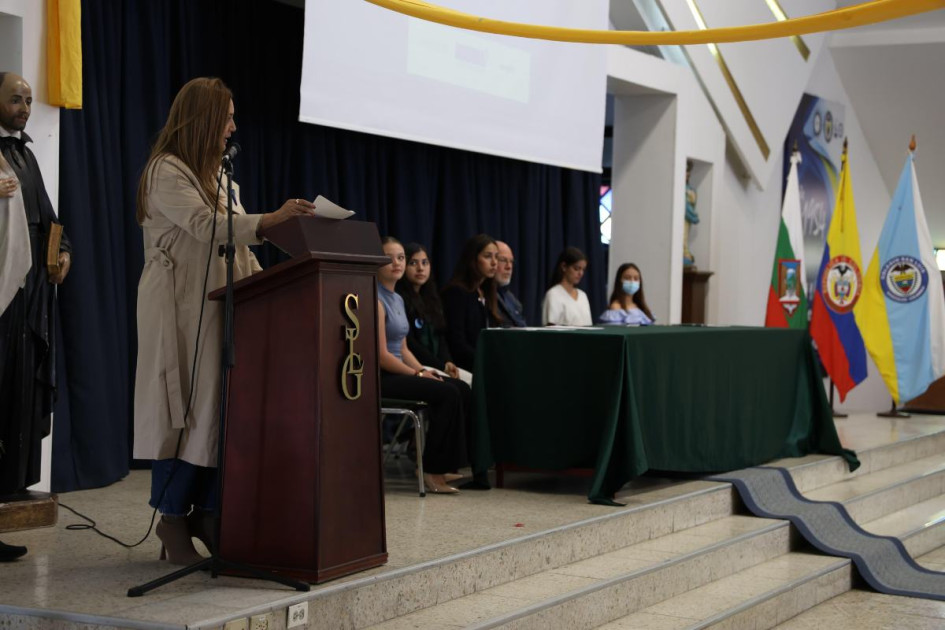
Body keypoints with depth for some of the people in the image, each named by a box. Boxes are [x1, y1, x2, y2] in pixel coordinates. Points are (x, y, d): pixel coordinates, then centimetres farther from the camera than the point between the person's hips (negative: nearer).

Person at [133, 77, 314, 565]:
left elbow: (237, 243, 22)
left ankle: (207, 514, 8)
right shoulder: (167, 170, -5)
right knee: (185, 410, -7)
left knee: (222, 407, 2)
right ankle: (174, 520, 1)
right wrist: (271, 219, -29)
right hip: (180, 309, -8)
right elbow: (206, 226, -19)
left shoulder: (218, 175, 22)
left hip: (218, 306, 8)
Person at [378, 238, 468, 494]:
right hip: (378, 377, -9)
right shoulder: (375, 299, -14)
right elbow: (382, 355, -18)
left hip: (396, 372, 9)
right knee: (448, 393, -22)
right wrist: (419, 374, -12)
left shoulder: (397, 299, 17)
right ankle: (432, 471, -14)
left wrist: (423, 370, 0)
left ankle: (443, 466, -3)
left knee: (462, 389, -5)